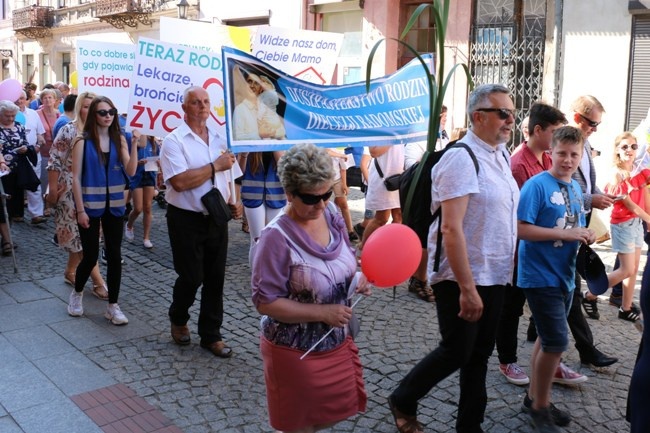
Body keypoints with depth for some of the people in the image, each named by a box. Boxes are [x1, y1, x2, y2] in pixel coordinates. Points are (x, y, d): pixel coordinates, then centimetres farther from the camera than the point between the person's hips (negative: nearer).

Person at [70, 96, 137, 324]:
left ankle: (113, 306, 14)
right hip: (90, 206, -3)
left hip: (114, 205, 3)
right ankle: (77, 293, 31)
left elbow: (130, 172, -7)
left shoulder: (119, 140, 2)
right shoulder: (83, 141, -7)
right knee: (91, 256, 2)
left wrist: (134, 145, -17)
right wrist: (80, 209, -12)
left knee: (114, 255, 4)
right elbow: (76, 177, -8)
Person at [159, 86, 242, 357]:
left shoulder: (219, 139, 9)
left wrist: (233, 203, 0)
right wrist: (216, 166, -18)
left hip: (217, 219, 5)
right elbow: (180, 182, -22)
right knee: (191, 277, 3)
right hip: (187, 220, -5)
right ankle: (178, 319, 33)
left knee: (215, 279, 8)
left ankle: (211, 335, 21)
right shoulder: (174, 141, -9)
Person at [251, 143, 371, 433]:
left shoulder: (333, 219, -3)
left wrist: (360, 278, -10)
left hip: (337, 342, 7)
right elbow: (265, 302, -23)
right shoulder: (278, 237, -24)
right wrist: (322, 312, -26)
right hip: (295, 351, -6)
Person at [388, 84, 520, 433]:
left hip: (495, 276, 8)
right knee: (456, 352, 3)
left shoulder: (501, 156, 9)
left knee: (480, 354, 16)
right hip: (462, 279, -8)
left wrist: (507, 269, 16)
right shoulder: (461, 158, -18)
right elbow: (451, 228, -24)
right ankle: (402, 402, 27)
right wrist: (468, 289, -25)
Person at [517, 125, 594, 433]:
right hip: (541, 277, -8)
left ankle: (534, 397, 32)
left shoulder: (575, 188, 9)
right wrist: (564, 234, -23)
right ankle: (540, 408, 11)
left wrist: (586, 235, -2)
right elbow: (521, 229, -22)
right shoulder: (537, 185, -15)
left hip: (565, 277, 8)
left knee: (549, 340, 16)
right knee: (556, 342, -7)